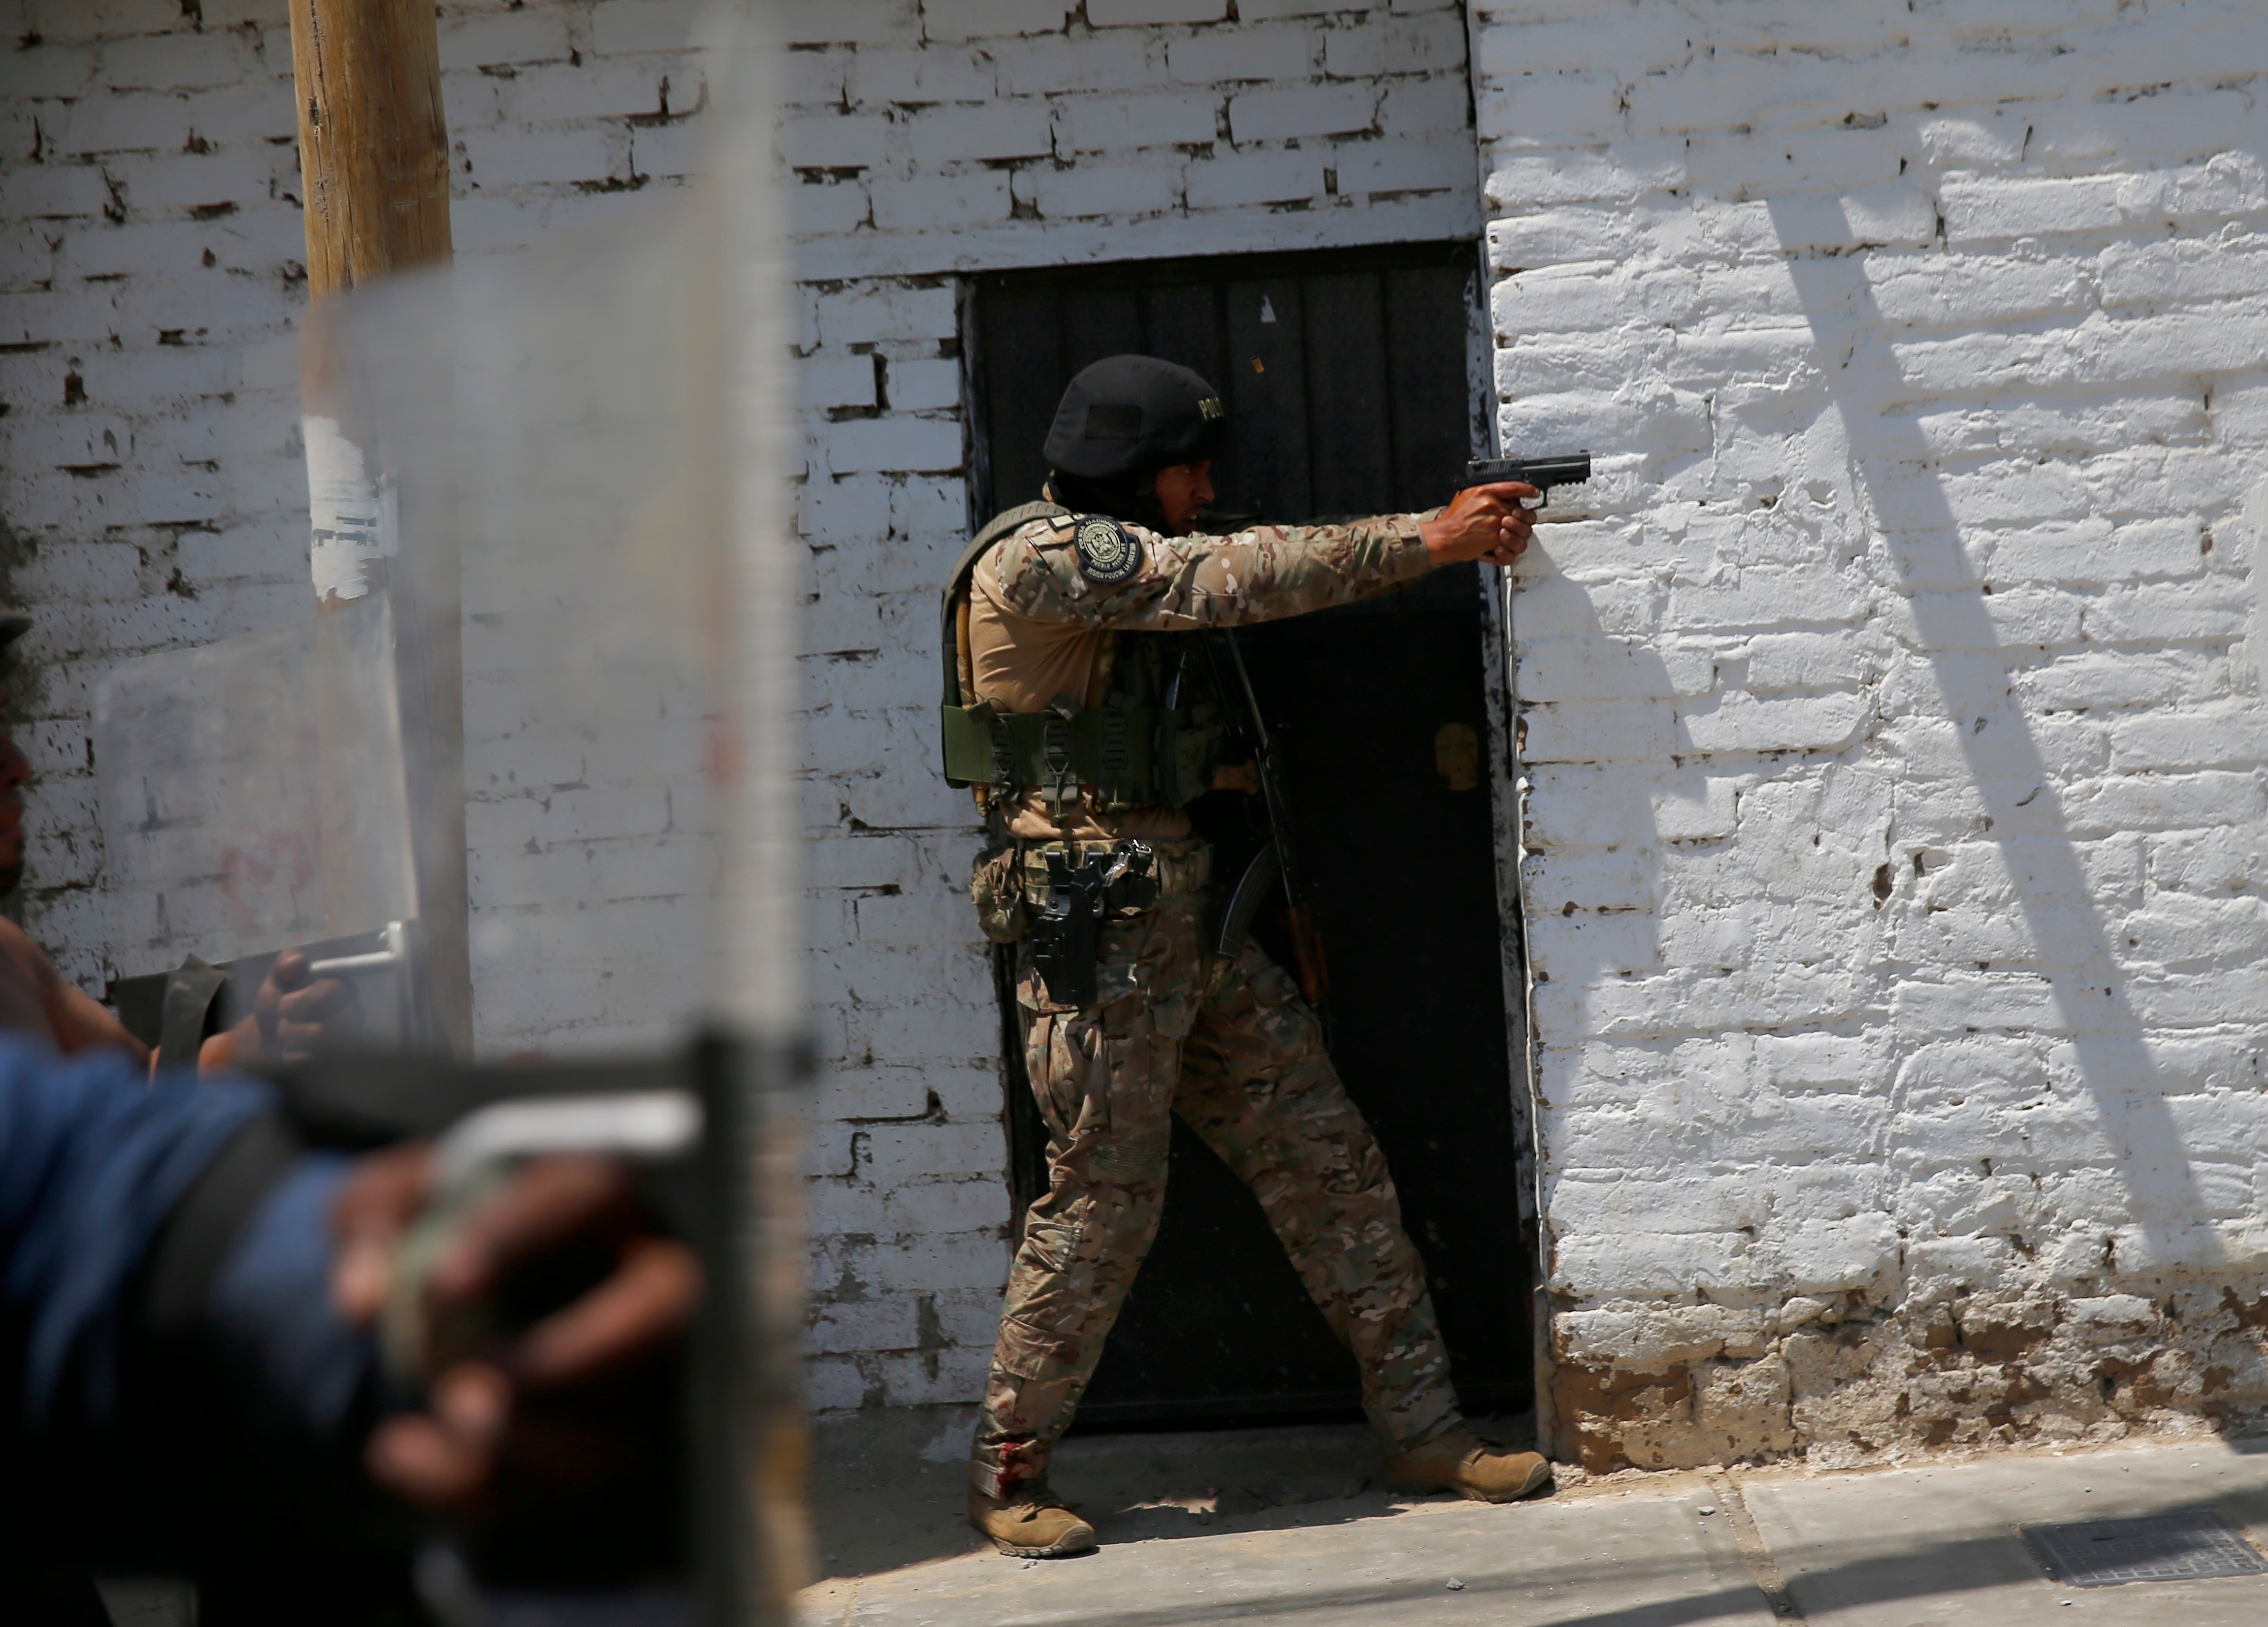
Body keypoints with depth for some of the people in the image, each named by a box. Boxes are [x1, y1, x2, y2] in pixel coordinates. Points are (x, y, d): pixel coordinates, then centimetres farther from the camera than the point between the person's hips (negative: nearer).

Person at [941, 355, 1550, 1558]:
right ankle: (1007, 1472, 10)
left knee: (1328, 1163, 7)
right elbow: (1241, 577, -17)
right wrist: (1429, 542, -13)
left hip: (1189, 915, 10)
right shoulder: (1040, 558, -13)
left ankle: (1423, 1430, 13)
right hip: (1095, 925, -10)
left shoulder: (1127, 565, 18)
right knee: (1104, 1200, -4)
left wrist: (1441, 532, 3)